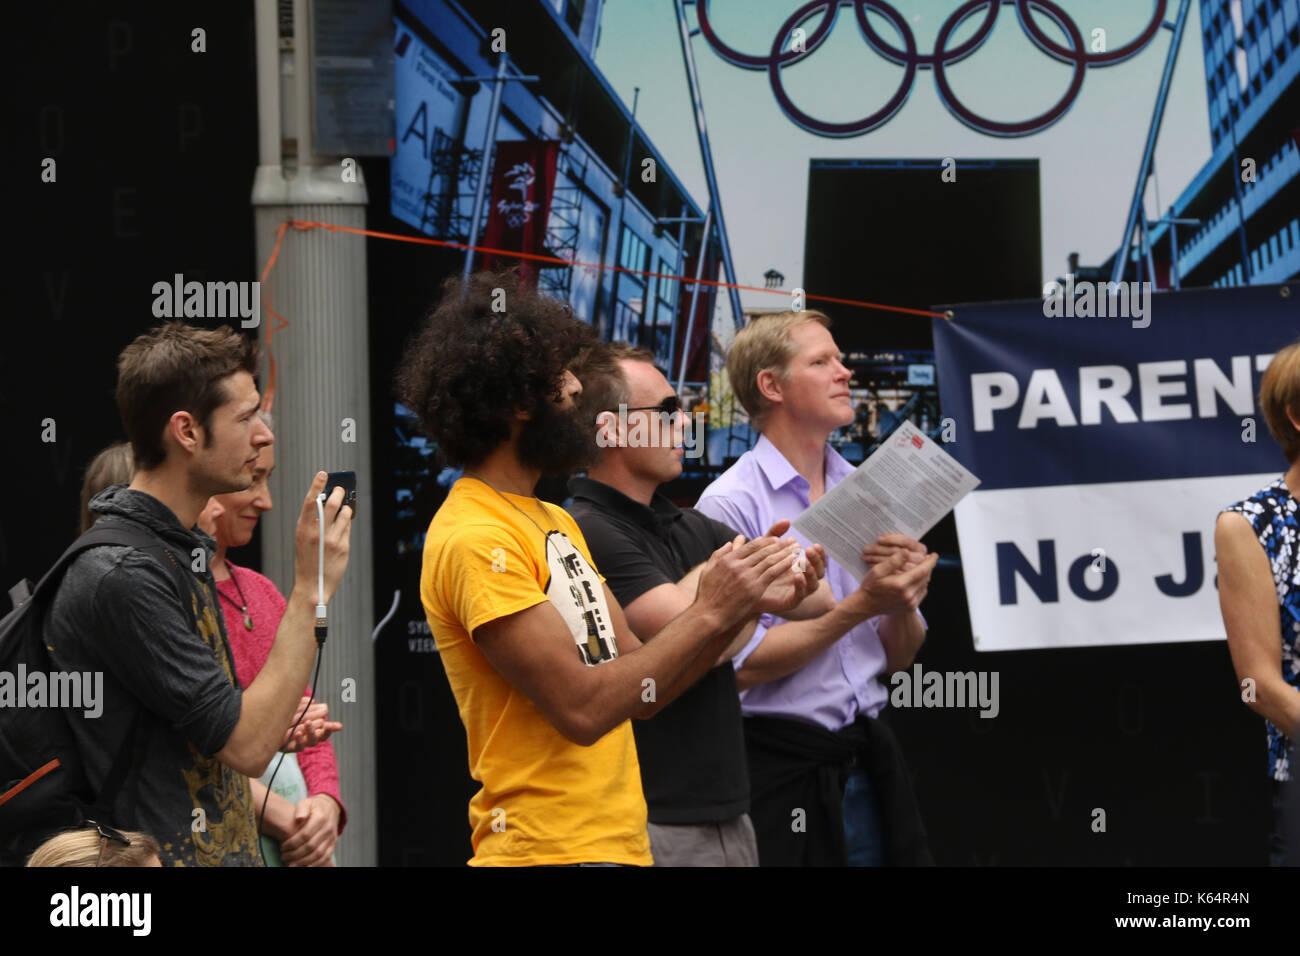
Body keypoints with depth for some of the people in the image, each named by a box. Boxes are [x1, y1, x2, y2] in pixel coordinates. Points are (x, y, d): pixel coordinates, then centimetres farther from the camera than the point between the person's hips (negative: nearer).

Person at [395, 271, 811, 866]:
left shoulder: (555, 522, 16)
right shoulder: (475, 539, -14)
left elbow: (642, 690, 12)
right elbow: (583, 708, -20)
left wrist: (740, 606, 0)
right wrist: (707, 613, -14)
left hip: (618, 845, 9)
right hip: (548, 850, -9)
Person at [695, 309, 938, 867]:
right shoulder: (731, 503, -9)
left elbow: (897, 658, 13)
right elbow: (741, 667, -16)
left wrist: (902, 600, -8)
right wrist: (860, 605, -17)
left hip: (866, 759, 6)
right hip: (783, 772, -6)